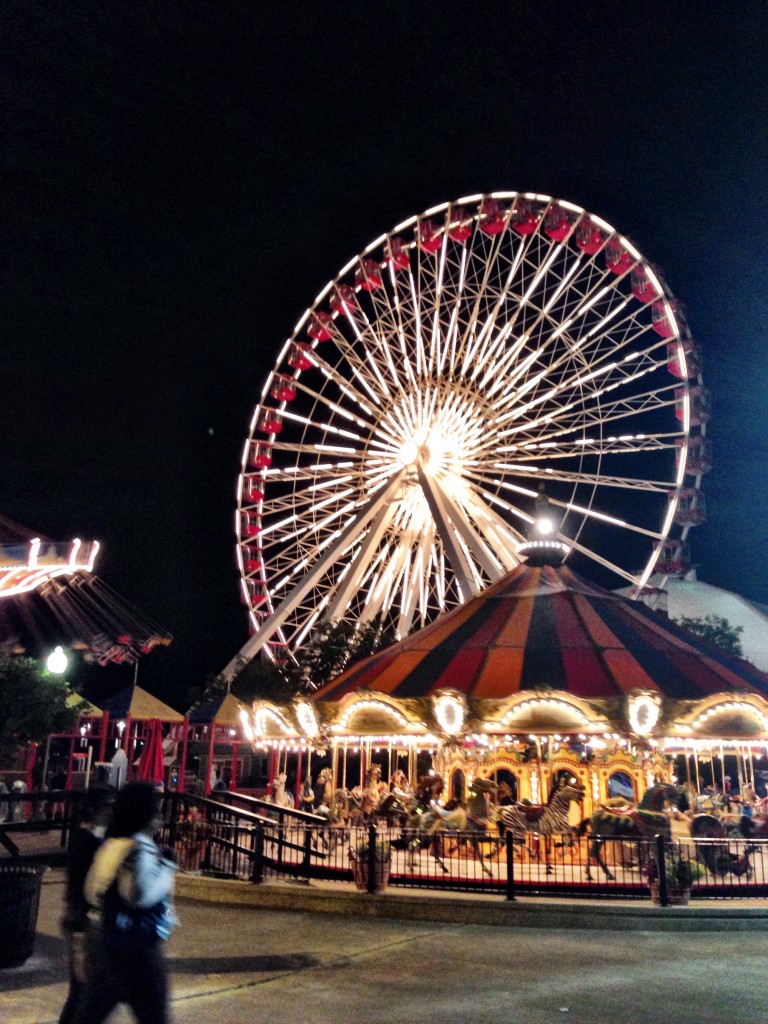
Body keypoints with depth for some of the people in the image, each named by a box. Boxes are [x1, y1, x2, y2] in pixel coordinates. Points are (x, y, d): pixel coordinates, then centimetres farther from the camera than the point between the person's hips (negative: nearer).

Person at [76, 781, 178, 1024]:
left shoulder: (112, 844, 7)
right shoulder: (141, 849, -19)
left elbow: (93, 895, 12)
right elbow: (142, 895, -29)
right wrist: (167, 866, -19)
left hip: (103, 938, 9)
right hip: (136, 946, -9)